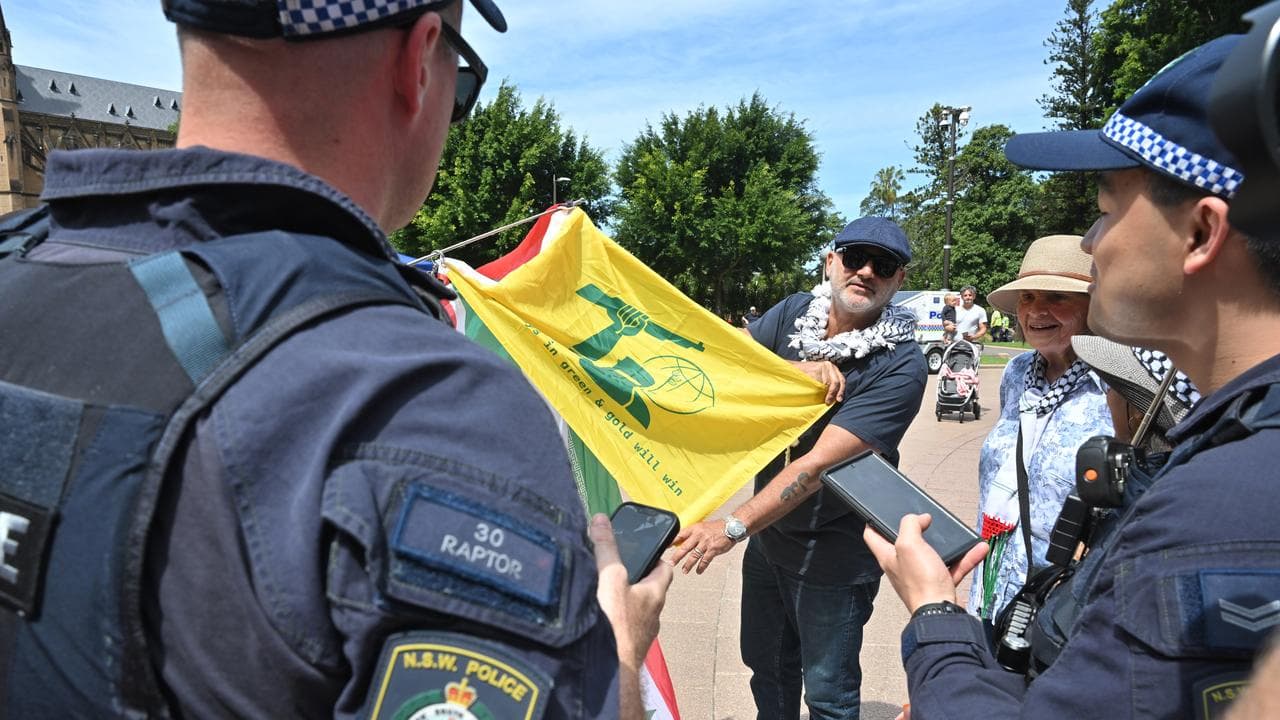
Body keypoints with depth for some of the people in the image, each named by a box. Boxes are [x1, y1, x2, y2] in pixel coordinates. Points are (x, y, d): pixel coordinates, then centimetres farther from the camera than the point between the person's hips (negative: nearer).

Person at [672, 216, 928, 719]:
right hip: (769, 535, 6)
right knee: (767, 666, 25)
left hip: (832, 557, -5)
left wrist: (734, 527, -32)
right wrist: (795, 370, -24)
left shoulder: (901, 366, -22)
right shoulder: (794, 313, -4)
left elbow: (820, 463, -29)